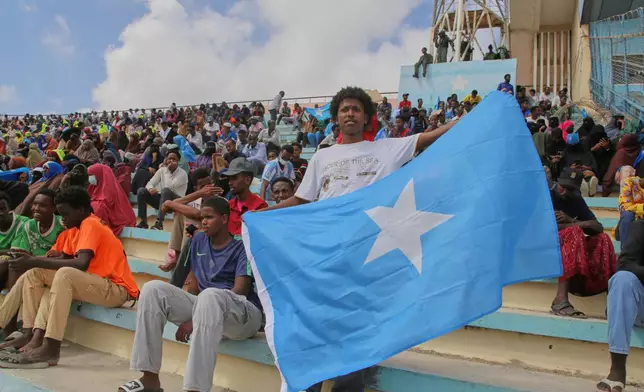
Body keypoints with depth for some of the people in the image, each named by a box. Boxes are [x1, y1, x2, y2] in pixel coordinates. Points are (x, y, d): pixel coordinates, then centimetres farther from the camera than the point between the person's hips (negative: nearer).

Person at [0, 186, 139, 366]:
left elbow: (82, 264, -27)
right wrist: (32, 261, -5)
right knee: (35, 273, 4)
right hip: (97, 284, 10)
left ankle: (51, 348, -34)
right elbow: (62, 259, 11)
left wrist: (35, 261, -24)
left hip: (117, 290, -10)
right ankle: (33, 336, -8)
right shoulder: (76, 228, 15)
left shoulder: (90, 224, -14)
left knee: (65, 274, -34)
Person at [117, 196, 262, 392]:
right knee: (153, 289, -12)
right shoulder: (199, 240, 13)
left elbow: (239, 292, -16)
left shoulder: (242, 247, -6)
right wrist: (190, 314, 1)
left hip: (244, 314, -6)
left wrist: (194, 320, -20)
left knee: (210, 296, -40)